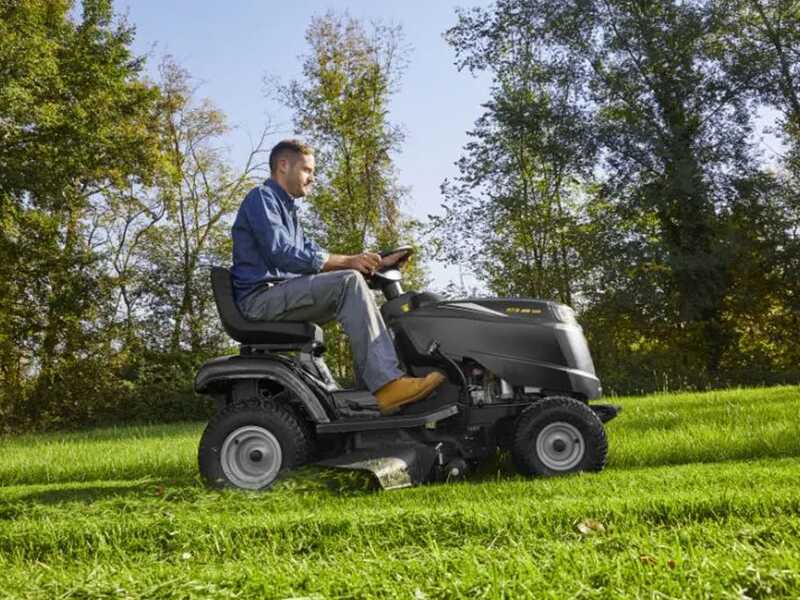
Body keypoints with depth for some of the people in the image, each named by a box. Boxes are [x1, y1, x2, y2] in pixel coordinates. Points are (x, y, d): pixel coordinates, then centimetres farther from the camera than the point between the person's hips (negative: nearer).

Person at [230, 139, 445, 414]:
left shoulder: (285, 209, 28)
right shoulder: (261, 197, -3)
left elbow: (313, 253, 25)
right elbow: (281, 254, -19)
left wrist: (377, 263, 13)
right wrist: (347, 261, -19)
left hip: (282, 298, 10)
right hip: (261, 297, -10)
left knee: (362, 295, 8)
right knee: (349, 281, -24)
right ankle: (385, 383, -33)